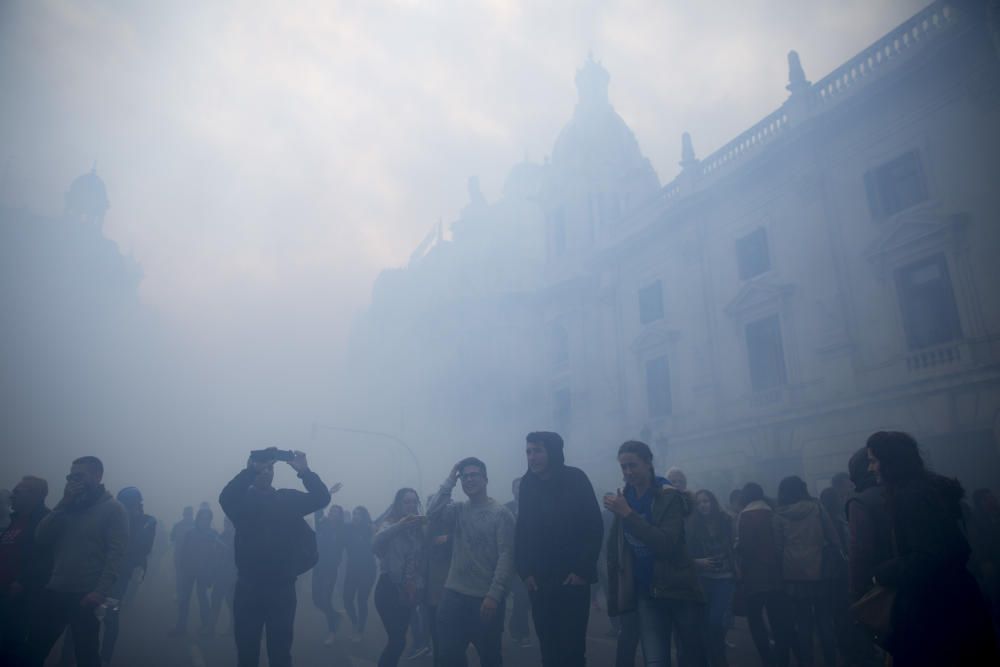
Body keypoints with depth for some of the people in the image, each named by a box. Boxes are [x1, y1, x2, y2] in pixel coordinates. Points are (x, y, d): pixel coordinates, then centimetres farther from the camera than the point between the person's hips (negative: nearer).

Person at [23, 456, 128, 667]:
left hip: (86, 596, -5)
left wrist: (101, 592, -22)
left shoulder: (113, 508, -3)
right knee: (34, 649, 8)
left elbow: (116, 553, -11)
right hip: (54, 592, 6)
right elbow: (41, 538, 5)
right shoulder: (68, 505, 16)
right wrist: (63, 503, -3)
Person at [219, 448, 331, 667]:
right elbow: (225, 498, -20)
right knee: (246, 648, 9)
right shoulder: (242, 499, 3)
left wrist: (304, 471, -19)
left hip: (282, 588, 1)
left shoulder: (288, 498, 7)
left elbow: (322, 498, -6)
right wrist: (250, 470, -28)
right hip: (249, 587, -1)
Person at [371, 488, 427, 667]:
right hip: (389, 589, -5)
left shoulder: (417, 527, 6)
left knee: (397, 639, 11)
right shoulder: (390, 524, -9)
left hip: (408, 590, 5)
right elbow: (375, 543, -31)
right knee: (398, 640, -12)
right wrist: (400, 525, -39)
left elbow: (422, 559, 8)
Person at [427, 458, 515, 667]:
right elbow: (432, 513, -11)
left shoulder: (501, 513, -7)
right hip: (454, 595, 4)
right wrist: (449, 480, -8)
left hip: (486, 598, -4)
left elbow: (506, 556, -12)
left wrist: (494, 595, -18)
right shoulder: (457, 510, 7)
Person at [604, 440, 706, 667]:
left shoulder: (670, 497, -9)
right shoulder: (623, 499, 4)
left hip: (678, 590, -3)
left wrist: (627, 514, -25)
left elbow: (666, 544, -23)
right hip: (647, 594, 3)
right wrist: (615, 601, 4)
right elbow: (614, 552, 8)